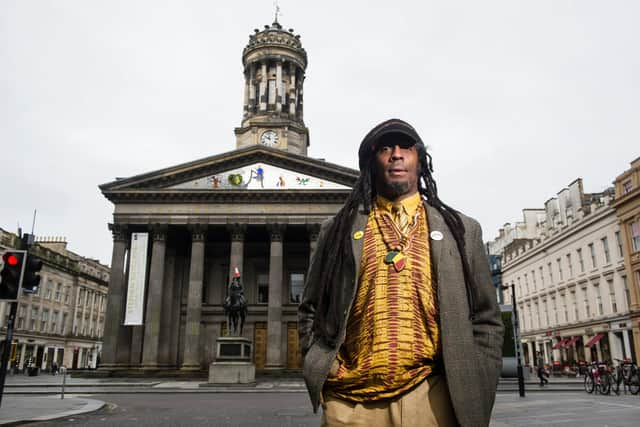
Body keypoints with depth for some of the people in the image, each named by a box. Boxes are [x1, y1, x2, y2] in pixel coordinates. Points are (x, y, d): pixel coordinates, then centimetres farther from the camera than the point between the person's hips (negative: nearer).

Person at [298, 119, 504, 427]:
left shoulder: (461, 230, 7)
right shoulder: (338, 230, 6)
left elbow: (485, 320, 8)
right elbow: (310, 311, 10)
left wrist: (474, 398, 0)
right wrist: (328, 371, -2)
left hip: (432, 399, 1)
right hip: (351, 402, 0)